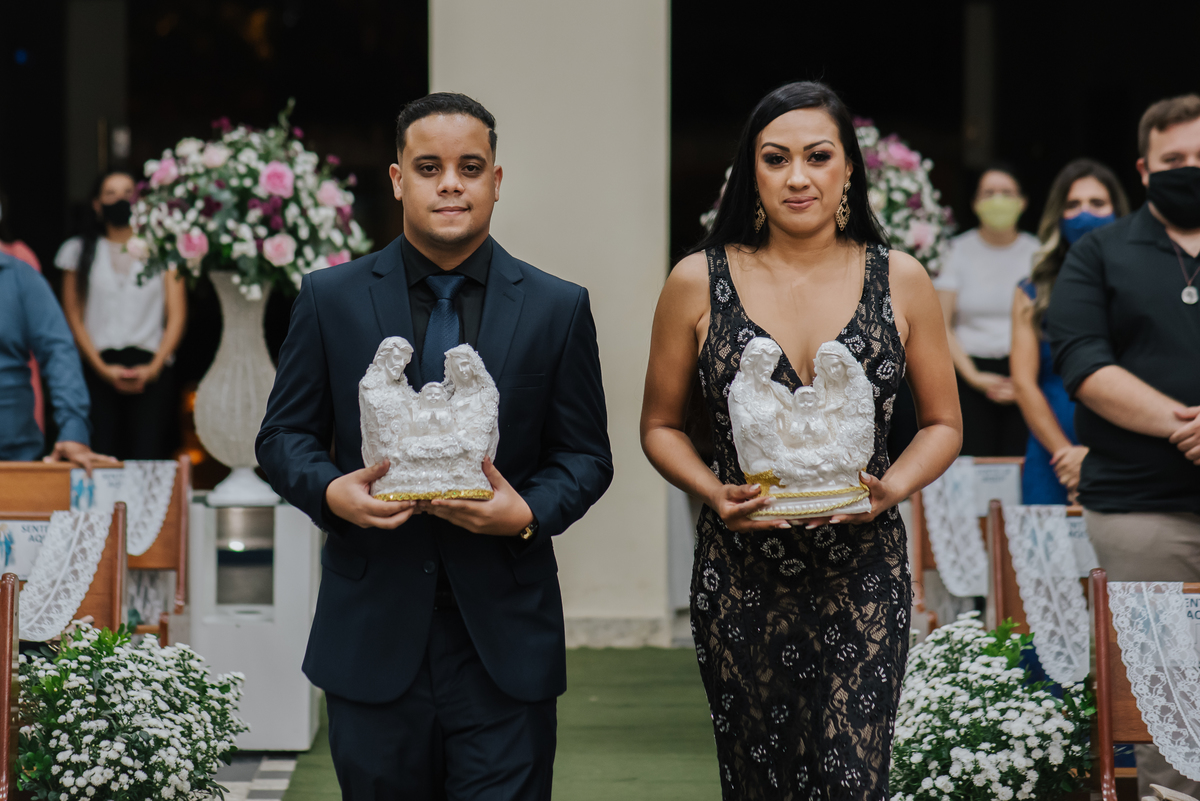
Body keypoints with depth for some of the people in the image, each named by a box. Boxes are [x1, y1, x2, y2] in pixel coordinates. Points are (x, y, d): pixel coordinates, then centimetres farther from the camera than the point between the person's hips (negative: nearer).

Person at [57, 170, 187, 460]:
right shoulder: (80, 250, 14)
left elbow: (177, 316, 8)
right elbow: (74, 317, 9)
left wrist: (154, 367, -6)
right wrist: (101, 368, -4)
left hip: (151, 371, 0)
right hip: (99, 369, 0)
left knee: (149, 459, -11)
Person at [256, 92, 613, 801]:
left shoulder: (558, 309, 5)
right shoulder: (330, 300, 5)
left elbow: (587, 455, 7)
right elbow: (284, 436, 9)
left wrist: (529, 512, -13)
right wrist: (331, 490, -13)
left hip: (505, 642, 0)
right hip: (373, 636, 1)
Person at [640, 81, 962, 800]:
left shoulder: (900, 281, 4)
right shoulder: (699, 282, 2)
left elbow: (944, 424, 11)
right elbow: (661, 426, 10)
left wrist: (890, 488, -8)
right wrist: (715, 493, -9)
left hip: (865, 576, 0)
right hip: (741, 575, 1)